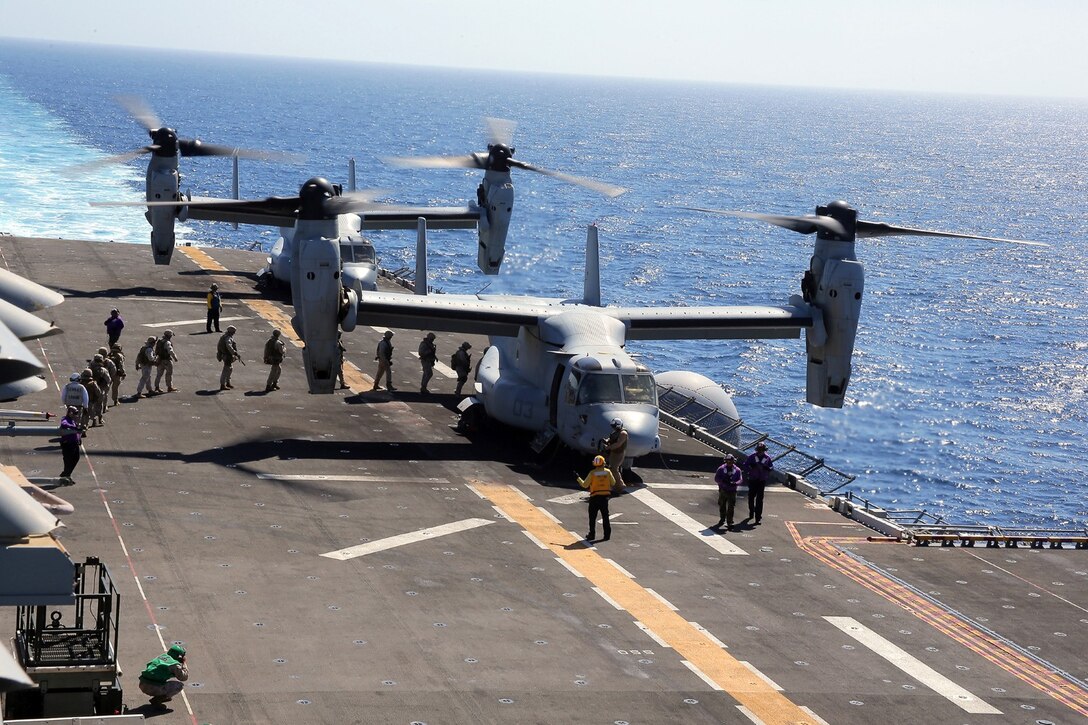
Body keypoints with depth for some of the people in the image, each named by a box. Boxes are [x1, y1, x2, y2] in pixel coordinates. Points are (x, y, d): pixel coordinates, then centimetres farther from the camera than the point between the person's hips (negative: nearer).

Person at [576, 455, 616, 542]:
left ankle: (592, 534, 8)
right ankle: (607, 534, 9)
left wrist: (578, 478, 7)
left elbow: (585, 485, -7)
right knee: (605, 516, 10)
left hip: (595, 497, -2)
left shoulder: (592, 473, -9)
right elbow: (613, 483, 6)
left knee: (592, 517, 8)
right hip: (605, 497, 2)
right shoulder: (608, 472, -3)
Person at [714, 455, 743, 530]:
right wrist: (723, 481, -22)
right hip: (723, 491, 1)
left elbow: (740, 480, -3)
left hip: (732, 492, -1)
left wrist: (735, 483, -24)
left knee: (731, 507, -8)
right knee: (722, 506, 14)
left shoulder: (737, 470, 2)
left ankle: (729, 523, -6)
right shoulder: (721, 469, 1)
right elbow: (716, 478, -3)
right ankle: (722, 519, 35)